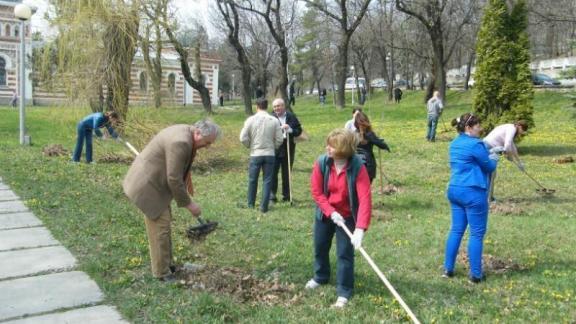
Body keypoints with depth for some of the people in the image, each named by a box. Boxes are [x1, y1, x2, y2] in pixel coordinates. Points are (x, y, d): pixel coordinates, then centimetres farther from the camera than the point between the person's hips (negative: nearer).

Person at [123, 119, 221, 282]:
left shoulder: (186, 132, 2)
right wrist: (189, 204, -16)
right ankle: (161, 272, 11)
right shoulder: (181, 143, -29)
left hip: (154, 181, 10)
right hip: (147, 185, -10)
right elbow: (174, 180, -25)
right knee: (160, 227, -2)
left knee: (165, 221, 17)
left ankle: (166, 263, 30)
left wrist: (187, 178, 31)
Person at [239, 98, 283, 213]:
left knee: (252, 180, 15)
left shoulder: (251, 120, -6)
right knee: (267, 181, 6)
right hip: (270, 154, 0)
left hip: (255, 154, 0)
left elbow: (243, 138, -6)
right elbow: (279, 139, -2)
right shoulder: (274, 120, -4)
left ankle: (251, 204, 27)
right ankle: (264, 207, 5)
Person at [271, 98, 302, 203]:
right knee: (273, 172, -2)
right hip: (274, 149, -2)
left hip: (288, 149, 2)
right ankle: (272, 194, 7)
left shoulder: (292, 117, 3)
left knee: (286, 173, 10)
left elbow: (299, 130, 4)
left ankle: (286, 195, 21)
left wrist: (290, 130, -14)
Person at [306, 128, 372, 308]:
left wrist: (360, 229, -41)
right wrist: (332, 212, -22)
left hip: (347, 216, -4)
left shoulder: (358, 167, -28)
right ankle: (320, 277, 47)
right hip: (325, 213, 4)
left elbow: (365, 199, -32)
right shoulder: (322, 163, -19)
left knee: (344, 254, -2)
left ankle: (344, 292, 16)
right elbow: (316, 192, -12)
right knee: (320, 247, 20)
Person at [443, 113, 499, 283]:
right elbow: (490, 166, -5)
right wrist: (494, 158, 15)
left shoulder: (454, 144, 12)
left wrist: (488, 156, 13)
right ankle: (475, 274, 7)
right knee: (477, 233, 1)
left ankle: (448, 269, 17)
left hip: (454, 190, 8)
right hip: (473, 192, -8)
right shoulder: (475, 144, -14)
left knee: (456, 230, 13)